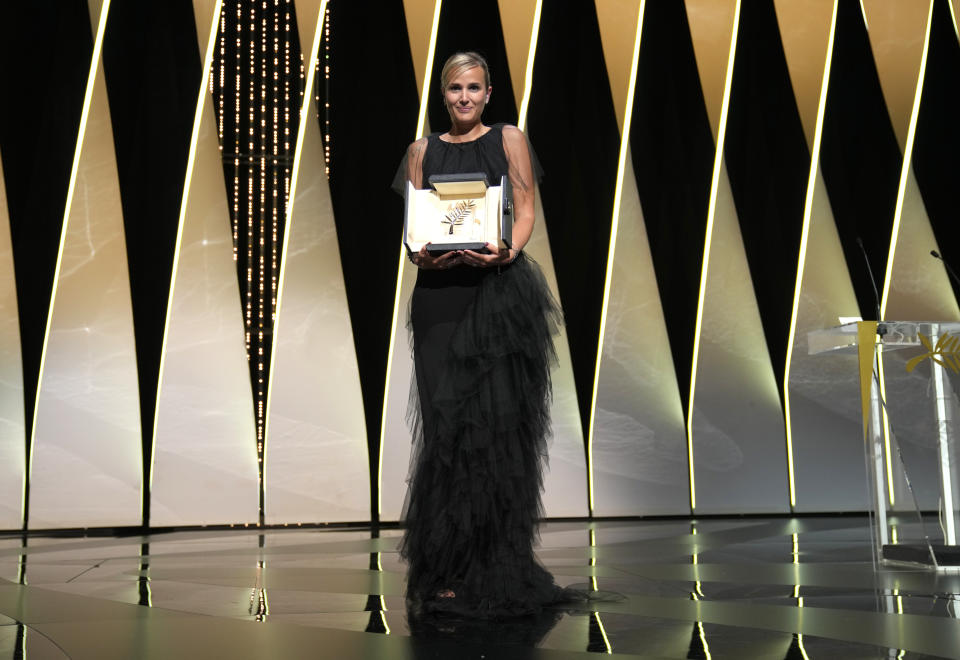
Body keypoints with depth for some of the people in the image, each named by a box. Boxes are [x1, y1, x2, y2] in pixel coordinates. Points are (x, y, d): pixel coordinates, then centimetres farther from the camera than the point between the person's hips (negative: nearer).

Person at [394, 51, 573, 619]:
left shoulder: (509, 138, 11)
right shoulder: (423, 149, 16)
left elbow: (526, 210, 4)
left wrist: (507, 252, -15)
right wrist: (423, 253, -9)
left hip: (498, 289, -1)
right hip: (440, 291, 2)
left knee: (497, 418, -6)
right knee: (448, 420, -3)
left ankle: (497, 569, 2)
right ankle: (448, 567, 3)